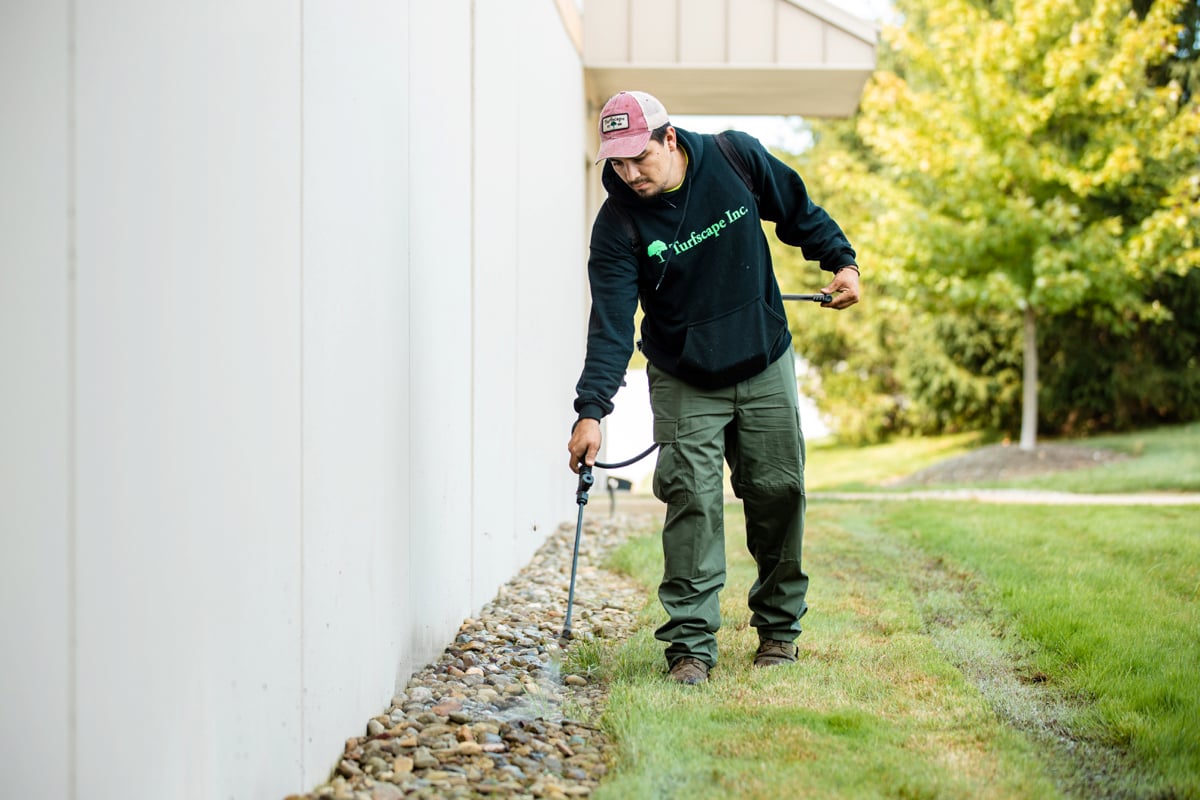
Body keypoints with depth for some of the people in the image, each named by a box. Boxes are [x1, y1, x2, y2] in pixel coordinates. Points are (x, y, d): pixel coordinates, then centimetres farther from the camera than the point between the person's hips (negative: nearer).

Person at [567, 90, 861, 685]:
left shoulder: (738, 159, -13)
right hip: (684, 383, -2)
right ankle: (691, 643, -8)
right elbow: (610, 322, -23)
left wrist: (842, 260, 1)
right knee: (692, 501, -11)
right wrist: (591, 410, -32)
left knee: (778, 492, 6)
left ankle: (779, 625, 22)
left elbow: (799, 211, 7)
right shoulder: (618, 224, -18)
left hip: (765, 367, 2)